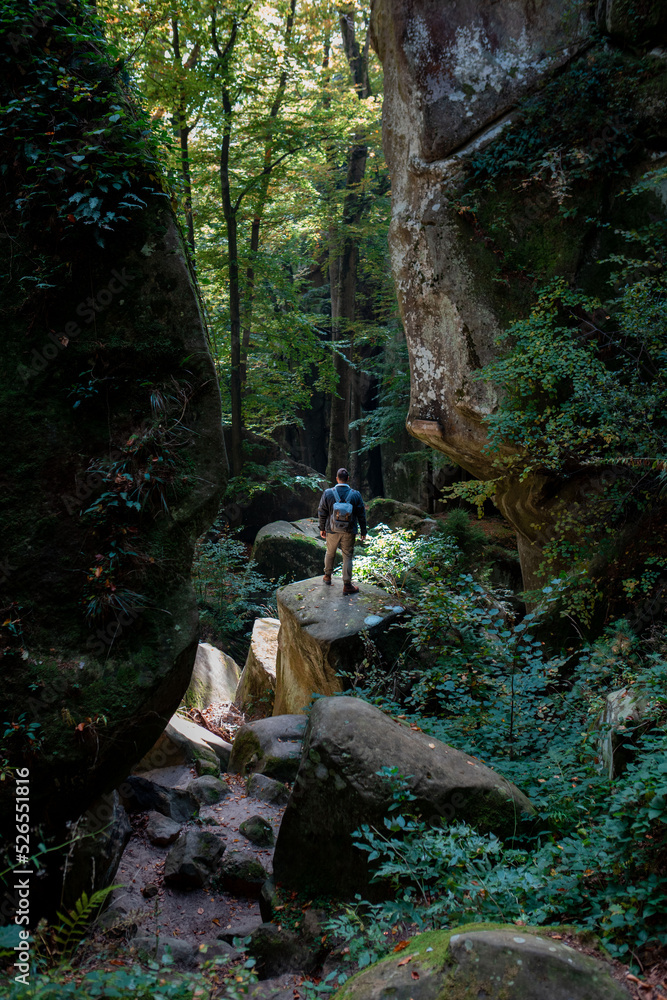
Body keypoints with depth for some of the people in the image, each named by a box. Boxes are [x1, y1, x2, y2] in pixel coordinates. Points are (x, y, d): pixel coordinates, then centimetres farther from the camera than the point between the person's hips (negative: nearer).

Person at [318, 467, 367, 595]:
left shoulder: (328, 493, -9)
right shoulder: (356, 495, -9)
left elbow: (322, 512, -2)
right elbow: (361, 515, -3)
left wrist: (322, 528, 11)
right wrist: (363, 532, 7)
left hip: (332, 531, 1)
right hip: (349, 532, -1)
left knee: (330, 553, 23)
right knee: (347, 557, 7)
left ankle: (327, 576, 39)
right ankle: (347, 585, 8)